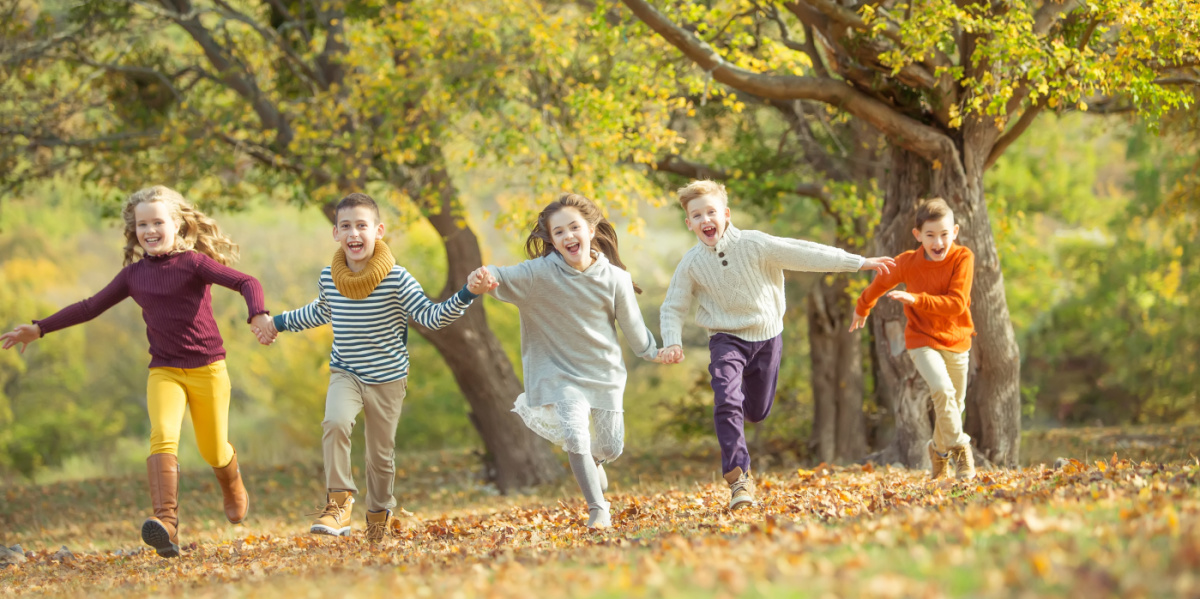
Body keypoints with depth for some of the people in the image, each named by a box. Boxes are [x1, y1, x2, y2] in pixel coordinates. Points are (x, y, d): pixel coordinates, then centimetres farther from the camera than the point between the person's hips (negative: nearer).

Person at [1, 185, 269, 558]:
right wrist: (39, 329, 16)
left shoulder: (194, 262, -8)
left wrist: (258, 315, -36)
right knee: (163, 436, -23)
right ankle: (166, 522, -37)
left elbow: (246, 283, -16)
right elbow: (91, 307, 16)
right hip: (164, 370, 2)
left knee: (214, 451, 10)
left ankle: (235, 491, 46)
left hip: (207, 368, -2)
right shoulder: (134, 274, 6)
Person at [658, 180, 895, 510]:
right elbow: (672, 308, 1)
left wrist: (858, 262, -11)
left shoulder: (754, 244, -13)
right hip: (726, 338, -1)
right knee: (726, 402, -24)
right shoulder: (691, 264, -9)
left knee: (758, 411, 11)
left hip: (766, 336, 1)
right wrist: (672, 343, -18)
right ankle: (739, 477, -22)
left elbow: (804, 254, -12)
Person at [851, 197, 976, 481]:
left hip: (956, 340, 2)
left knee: (955, 403, 12)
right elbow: (880, 283, 10)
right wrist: (862, 308, 26)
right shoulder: (907, 263, -11)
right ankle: (959, 447, -10)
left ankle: (939, 448, 38)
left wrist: (917, 299, -33)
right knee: (943, 390, -25)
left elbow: (956, 303, -24)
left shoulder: (963, 258, -15)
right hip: (922, 339, -2)